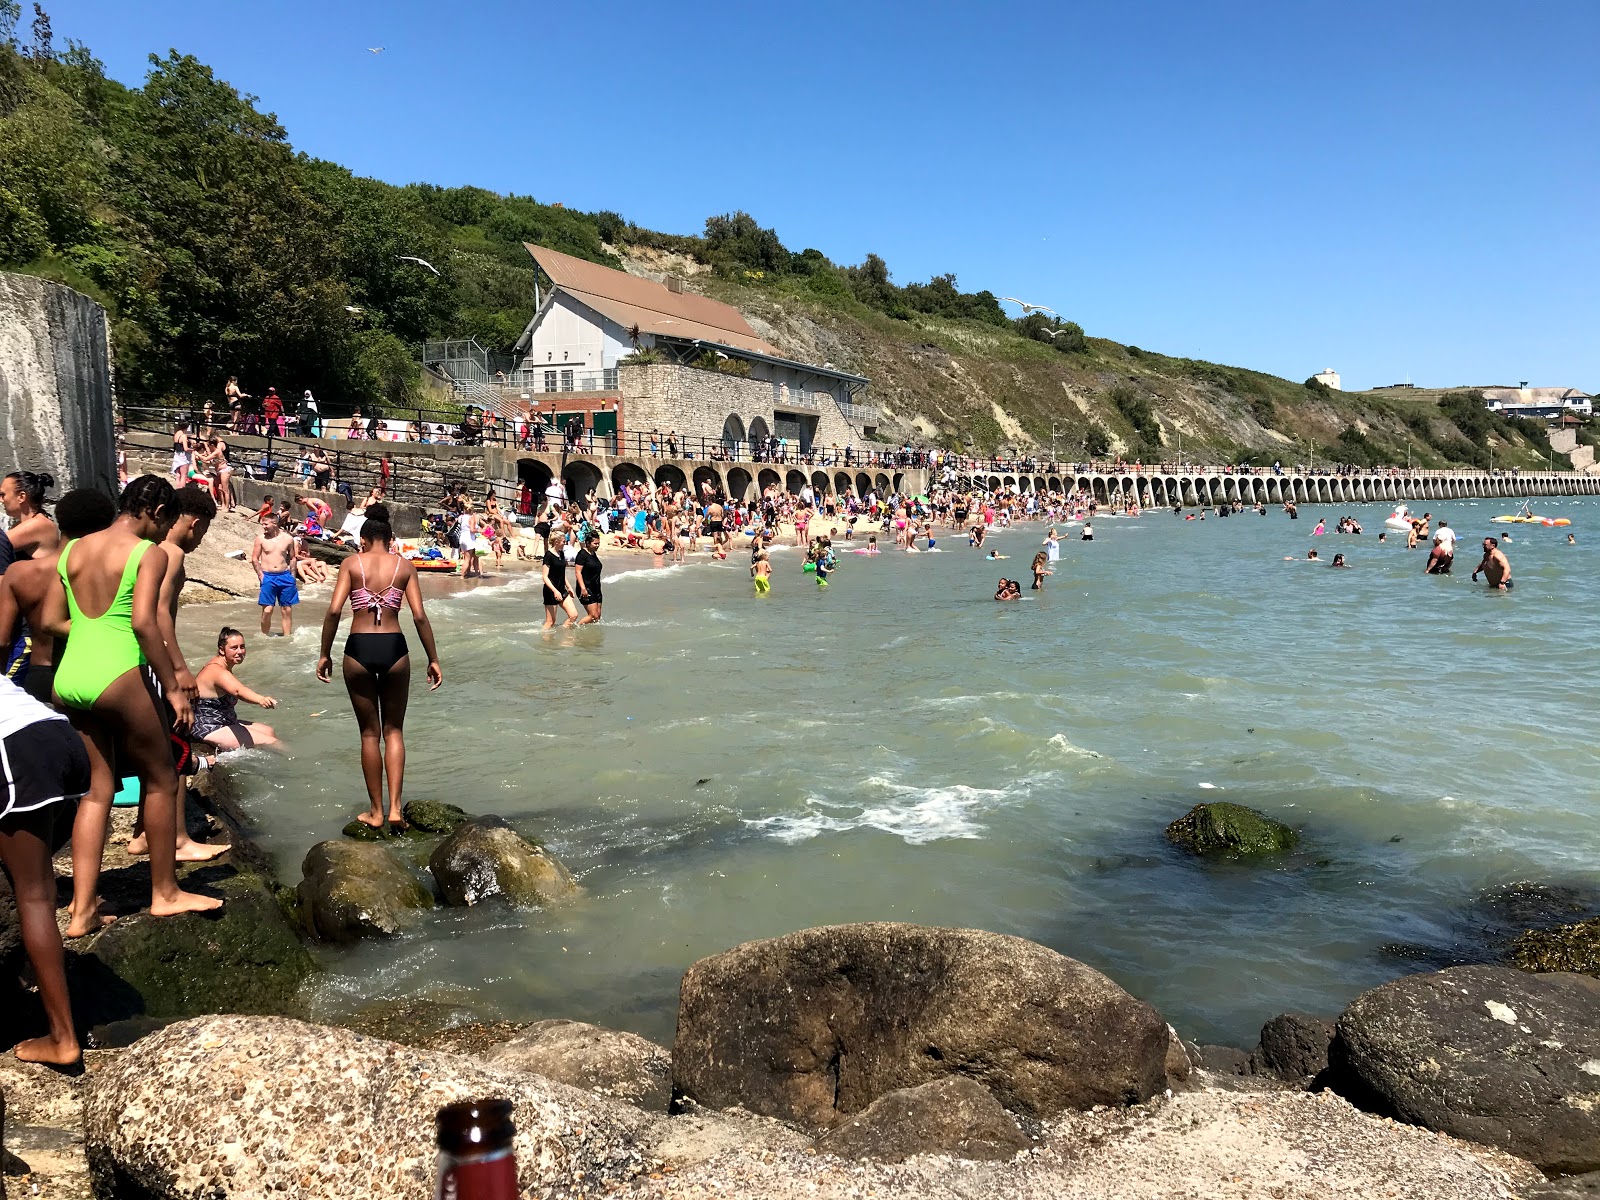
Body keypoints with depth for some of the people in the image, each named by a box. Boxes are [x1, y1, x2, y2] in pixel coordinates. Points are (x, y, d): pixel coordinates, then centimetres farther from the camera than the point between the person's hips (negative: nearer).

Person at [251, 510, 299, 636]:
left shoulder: (288, 538, 2)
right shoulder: (261, 538, -2)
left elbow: (292, 558, 12)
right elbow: (254, 559, 3)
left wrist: (292, 576, 5)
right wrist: (261, 575, -6)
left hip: (285, 576, 2)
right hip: (268, 577, -2)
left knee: (287, 609, 5)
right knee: (267, 609, -6)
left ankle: (287, 636, 13)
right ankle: (265, 636, 8)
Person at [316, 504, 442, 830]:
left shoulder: (352, 563, 2)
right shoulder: (404, 566, 4)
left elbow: (334, 610, -8)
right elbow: (420, 616, -2)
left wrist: (325, 654, 1)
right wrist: (433, 659, 4)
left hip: (358, 649, 0)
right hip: (393, 648, 1)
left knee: (369, 733, 12)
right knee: (393, 730, 14)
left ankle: (376, 811, 20)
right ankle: (395, 808, 5)